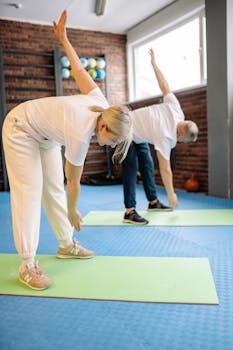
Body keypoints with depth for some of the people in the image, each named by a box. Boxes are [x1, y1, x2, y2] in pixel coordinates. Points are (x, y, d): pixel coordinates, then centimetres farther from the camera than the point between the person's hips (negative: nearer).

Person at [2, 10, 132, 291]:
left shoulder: (103, 106, -18)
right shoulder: (80, 137, -36)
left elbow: (79, 70, -6)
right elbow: (74, 181, -22)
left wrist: (63, 38, 9)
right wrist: (73, 213, -8)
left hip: (45, 134, 8)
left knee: (55, 189, 6)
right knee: (30, 192, -14)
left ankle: (66, 245, 15)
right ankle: (27, 265, -10)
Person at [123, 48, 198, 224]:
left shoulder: (176, 109, -16)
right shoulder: (166, 137, -34)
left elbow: (164, 85, -6)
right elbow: (165, 169, -29)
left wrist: (154, 63, 7)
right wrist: (171, 195, -23)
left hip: (137, 132, 9)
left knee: (147, 164, 8)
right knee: (131, 168, -16)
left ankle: (153, 202, 16)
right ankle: (129, 211, -16)